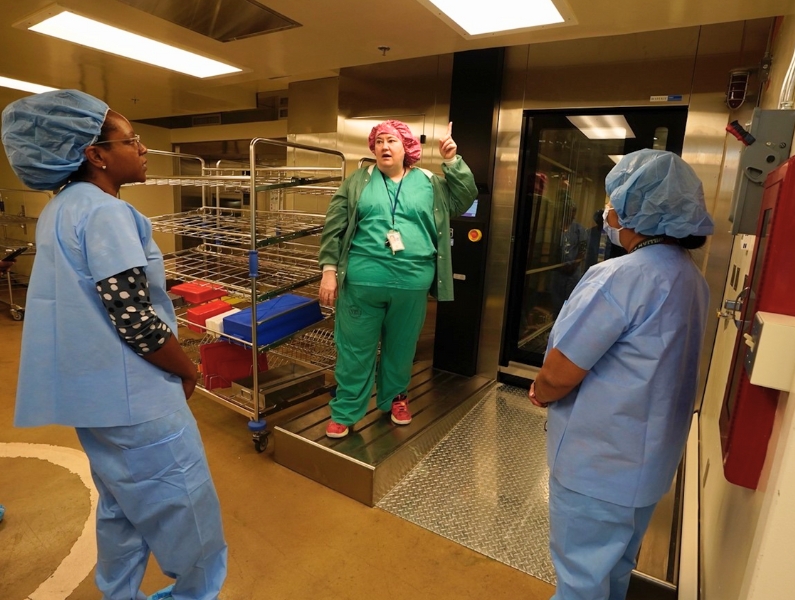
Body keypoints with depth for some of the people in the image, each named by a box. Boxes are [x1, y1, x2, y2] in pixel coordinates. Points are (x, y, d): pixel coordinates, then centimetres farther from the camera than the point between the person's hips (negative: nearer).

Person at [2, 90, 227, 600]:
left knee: (121, 507, 24)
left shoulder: (61, 208, 10)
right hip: (131, 394, -9)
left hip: (94, 387, 10)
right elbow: (136, 322, -25)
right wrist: (189, 370, -7)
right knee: (183, 507, 9)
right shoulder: (105, 212, -20)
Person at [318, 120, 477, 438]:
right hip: (362, 279, -1)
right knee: (355, 348, 7)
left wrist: (453, 162, -7)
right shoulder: (358, 182, 5)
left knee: (401, 347, 17)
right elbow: (334, 227, 3)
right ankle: (344, 410, 23)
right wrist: (329, 270, -4)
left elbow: (465, 199, 3)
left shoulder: (429, 182, 9)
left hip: (412, 282, 2)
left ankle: (395, 397, 39)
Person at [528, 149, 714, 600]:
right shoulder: (690, 276, 5)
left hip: (600, 462, -9)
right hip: (648, 458, 9)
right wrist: (552, 389, 7)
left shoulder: (622, 276, -26)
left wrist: (540, 392, -2)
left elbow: (558, 375, -26)